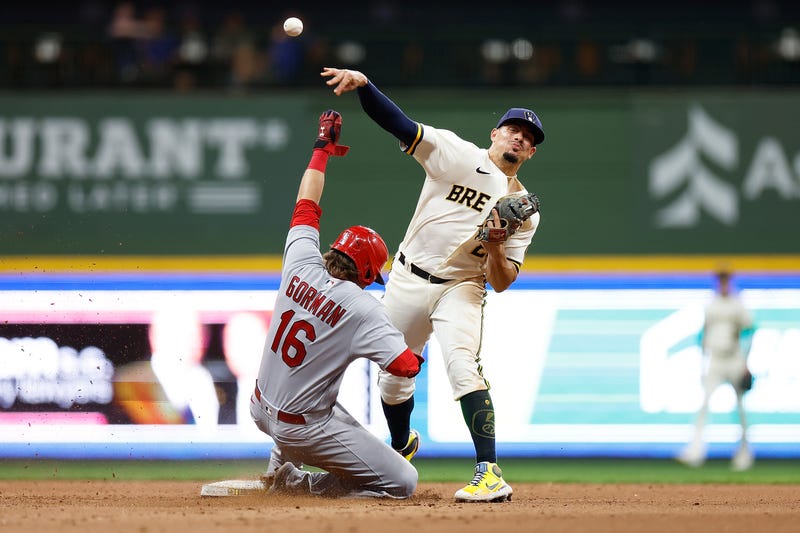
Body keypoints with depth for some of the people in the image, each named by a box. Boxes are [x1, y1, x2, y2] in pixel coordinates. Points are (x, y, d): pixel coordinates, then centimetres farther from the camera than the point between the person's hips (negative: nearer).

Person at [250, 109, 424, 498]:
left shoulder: (302, 266, -7)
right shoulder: (363, 309, -21)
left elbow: (306, 208, 8)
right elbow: (404, 365, -24)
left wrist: (322, 148, 19)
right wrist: (418, 356, 0)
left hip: (261, 408, 8)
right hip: (302, 429, -8)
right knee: (403, 483, -3)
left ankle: (280, 473, 37)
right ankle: (297, 486, -4)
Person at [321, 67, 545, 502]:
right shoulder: (456, 154, -3)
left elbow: (501, 283, -3)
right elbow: (399, 123, -14)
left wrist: (496, 247, -23)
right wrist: (362, 84, -30)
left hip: (460, 290, -1)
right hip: (406, 282, 1)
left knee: (463, 367, -26)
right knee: (393, 376, 12)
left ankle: (489, 473, -32)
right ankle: (402, 446, 44)